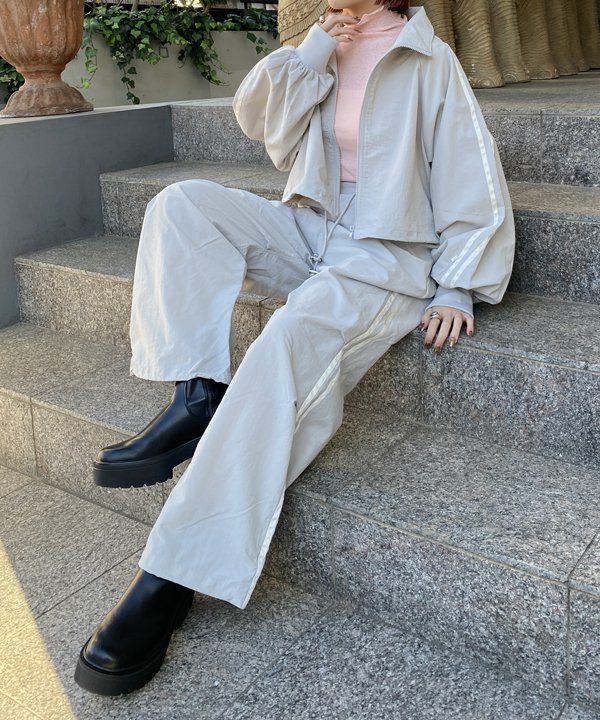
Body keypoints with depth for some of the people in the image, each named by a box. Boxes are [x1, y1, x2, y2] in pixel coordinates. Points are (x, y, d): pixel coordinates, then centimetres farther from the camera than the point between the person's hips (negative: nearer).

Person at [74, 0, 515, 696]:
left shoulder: (429, 63, 1)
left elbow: (473, 184, -1)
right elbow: (257, 118, 10)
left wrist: (457, 288, -8)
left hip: (391, 255, -7)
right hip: (311, 235, 7)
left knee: (293, 335, -36)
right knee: (182, 203, -14)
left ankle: (176, 571, -35)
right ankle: (199, 397, -27)